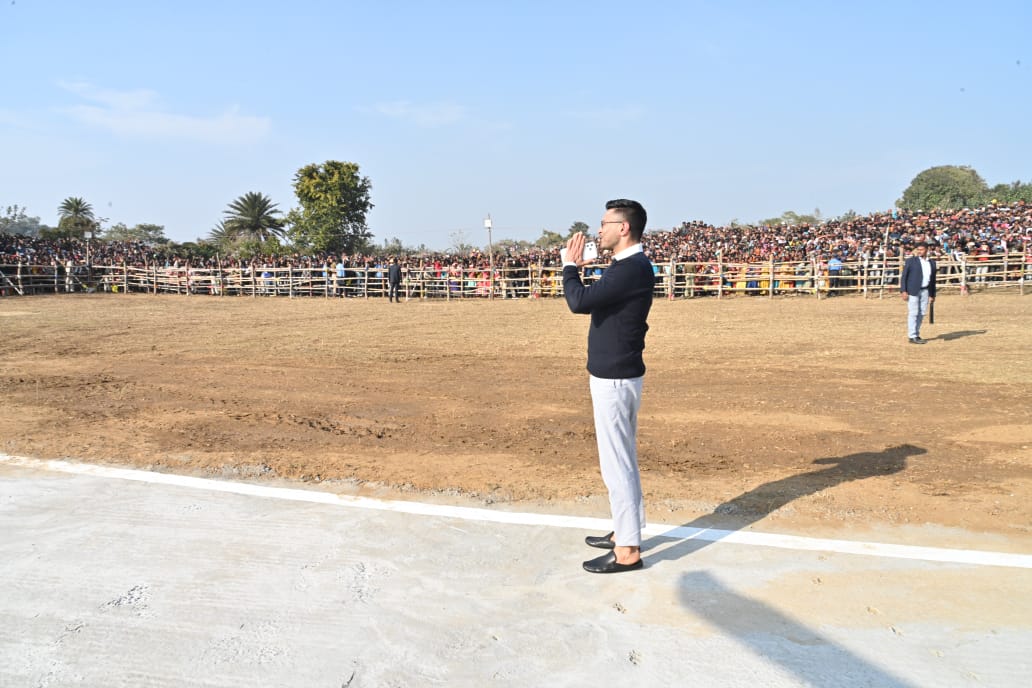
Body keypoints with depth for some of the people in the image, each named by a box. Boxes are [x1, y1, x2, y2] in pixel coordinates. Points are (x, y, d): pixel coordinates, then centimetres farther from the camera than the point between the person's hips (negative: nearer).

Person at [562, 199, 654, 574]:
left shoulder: (632, 269, -20)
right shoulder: (629, 266, 12)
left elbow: (579, 302, -26)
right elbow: (591, 301, 17)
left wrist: (571, 266, -11)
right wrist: (577, 268, 7)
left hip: (614, 378, -11)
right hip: (615, 374, 11)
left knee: (616, 463, -5)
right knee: (622, 459, 19)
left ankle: (627, 551, 3)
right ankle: (625, 532, 32)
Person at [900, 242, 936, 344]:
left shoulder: (932, 263, 13)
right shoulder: (910, 261, 1)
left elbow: (933, 280, 17)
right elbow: (903, 277, -2)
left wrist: (932, 295, 15)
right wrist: (903, 291, -11)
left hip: (925, 291, 5)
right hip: (913, 291, -4)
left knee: (921, 313, 7)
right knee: (913, 313, -5)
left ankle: (917, 334, 17)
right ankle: (912, 337, -3)